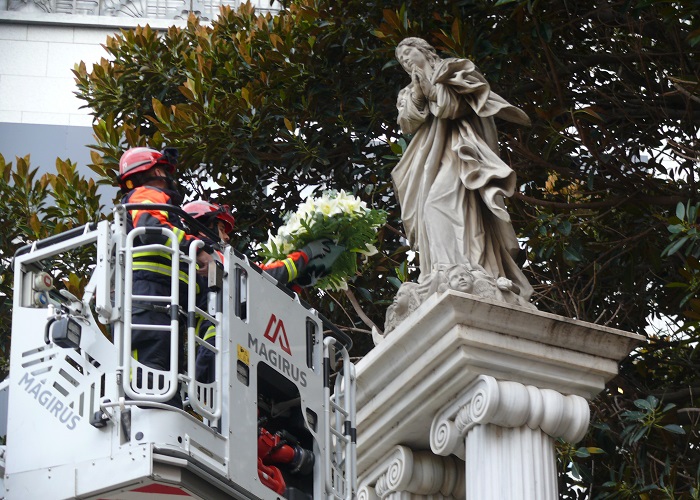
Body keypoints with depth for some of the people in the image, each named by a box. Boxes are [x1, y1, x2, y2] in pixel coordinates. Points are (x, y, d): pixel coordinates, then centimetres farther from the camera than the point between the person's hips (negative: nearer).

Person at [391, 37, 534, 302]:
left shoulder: (450, 71, 12)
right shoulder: (410, 91, 28)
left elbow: (454, 106, -3)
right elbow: (407, 123, 11)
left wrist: (430, 84, -1)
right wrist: (417, 92, 2)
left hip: (456, 149, -7)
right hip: (430, 156, 7)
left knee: (440, 202, -28)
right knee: (429, 207, -11)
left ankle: (453, 267, -44)